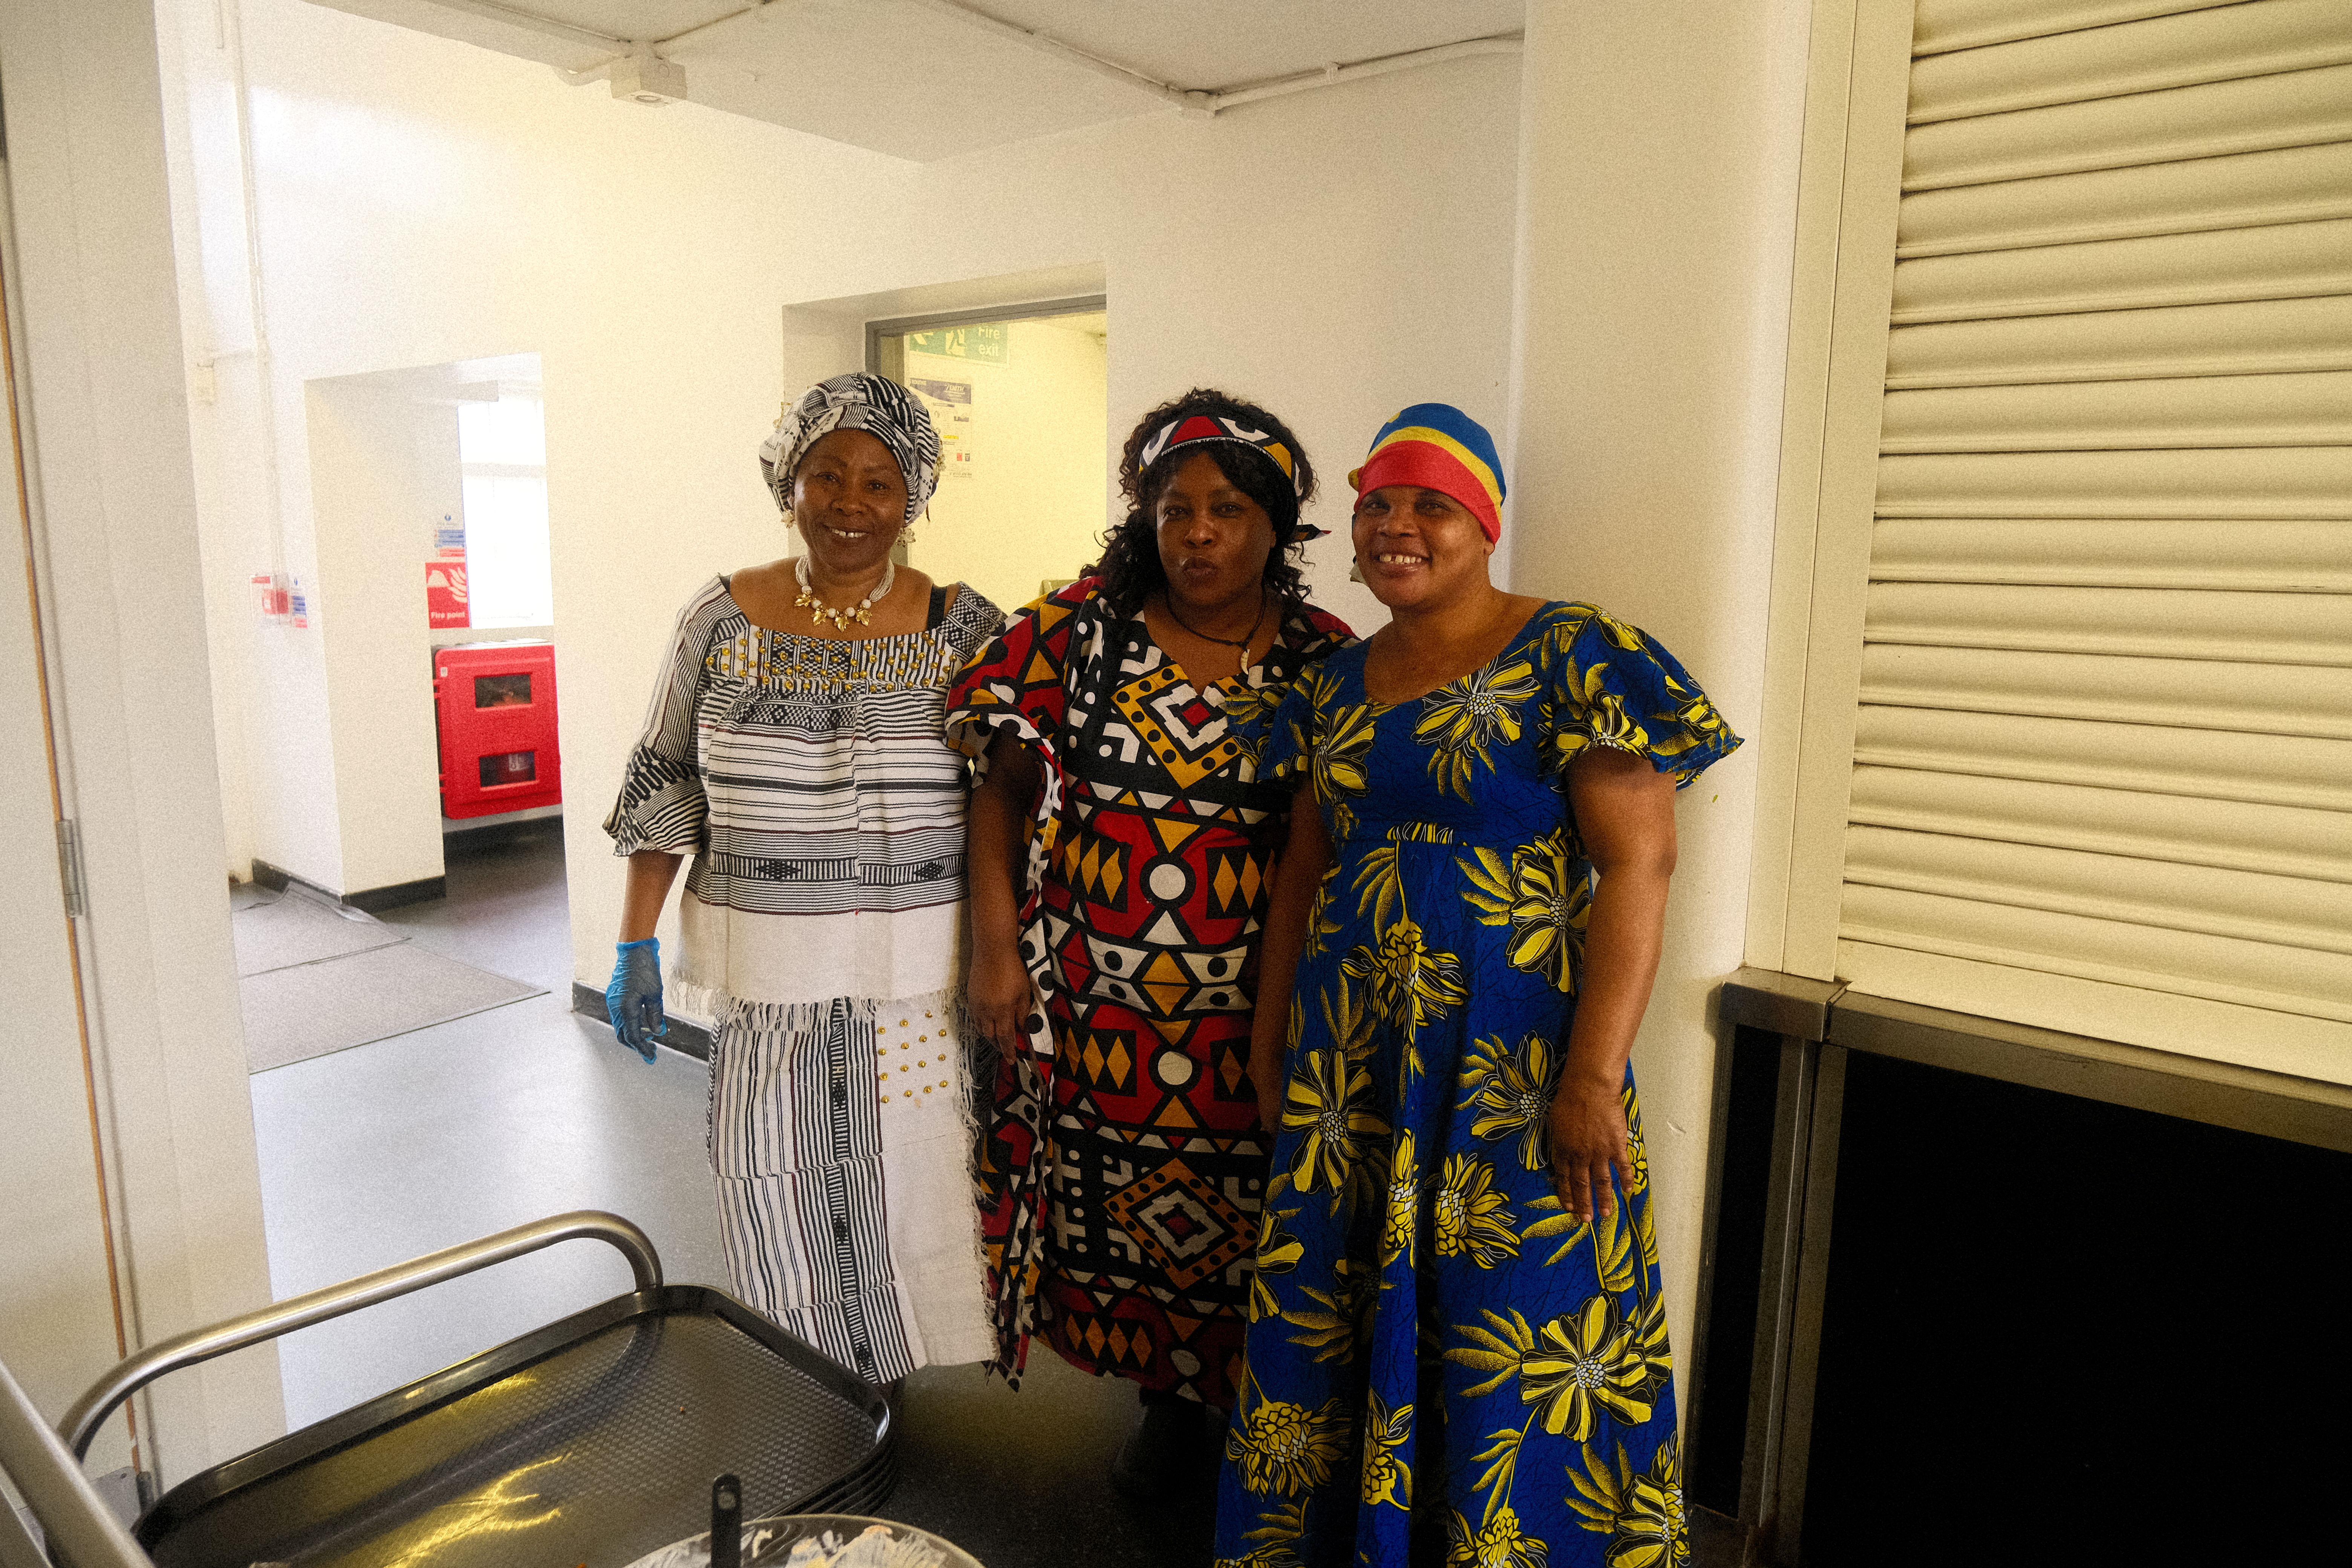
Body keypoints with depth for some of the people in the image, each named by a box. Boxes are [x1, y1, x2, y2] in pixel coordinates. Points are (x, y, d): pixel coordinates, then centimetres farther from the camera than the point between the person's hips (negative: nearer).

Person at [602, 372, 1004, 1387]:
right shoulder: (721, 619, 1)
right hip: (766, 977, 1)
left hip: (919, 978, -1)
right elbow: (663, 791, 7)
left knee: (906, 1189, 7)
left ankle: (888, 1390, 31)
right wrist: (635, 946, 4)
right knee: (774, 1196, 8)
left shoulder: (966, 631, -2)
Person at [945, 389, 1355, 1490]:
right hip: (1096, 1007, 1)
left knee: (1242, 1225, 8)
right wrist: (995, 945, -4)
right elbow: (1003, 788, 1)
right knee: (1118, 1211, 13)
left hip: (1251, 1015, -1)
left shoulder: (1322, 662, -1)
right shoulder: (1079, 628, -1)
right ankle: (1169, 1399, 39)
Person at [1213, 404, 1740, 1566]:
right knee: (1330, 1323, 15)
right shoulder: (1337, 686, 10)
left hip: (1513, 1065, -5)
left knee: (1509, 1339, 4)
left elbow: (1637, 865, -13)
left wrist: (1594, 1077, -18)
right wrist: (1271, 1029, 14)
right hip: (1347, 1057, 6)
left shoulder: (1578, 662, -9)